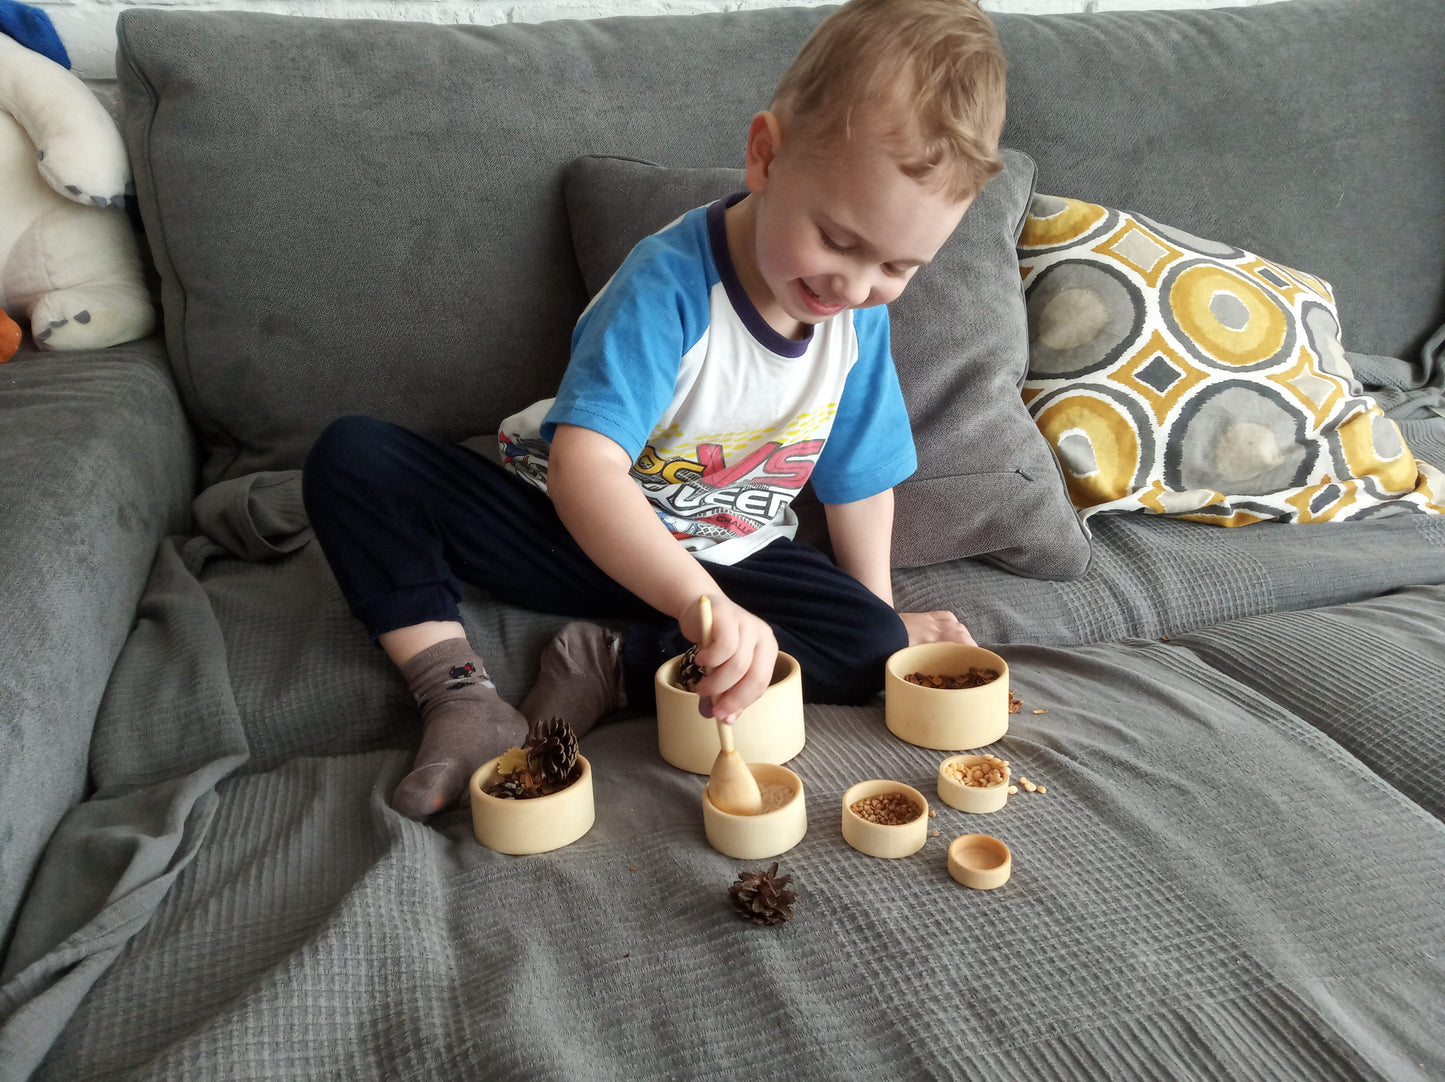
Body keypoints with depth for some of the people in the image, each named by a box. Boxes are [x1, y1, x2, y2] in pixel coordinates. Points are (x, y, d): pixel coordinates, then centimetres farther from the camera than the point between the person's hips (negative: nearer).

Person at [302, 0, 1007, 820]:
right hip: (579, 532, -3)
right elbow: (582, 469, -41)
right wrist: (700, 602, -54)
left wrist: (881, 614, 9)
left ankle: (611, 668, -19)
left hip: (730, 562, 4)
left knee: (869, 645, -22)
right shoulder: (669, 285, -28)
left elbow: (859, 472, 4)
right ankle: (465, 700, -27)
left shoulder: (864, 315, -10)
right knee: (354, 457, -21)